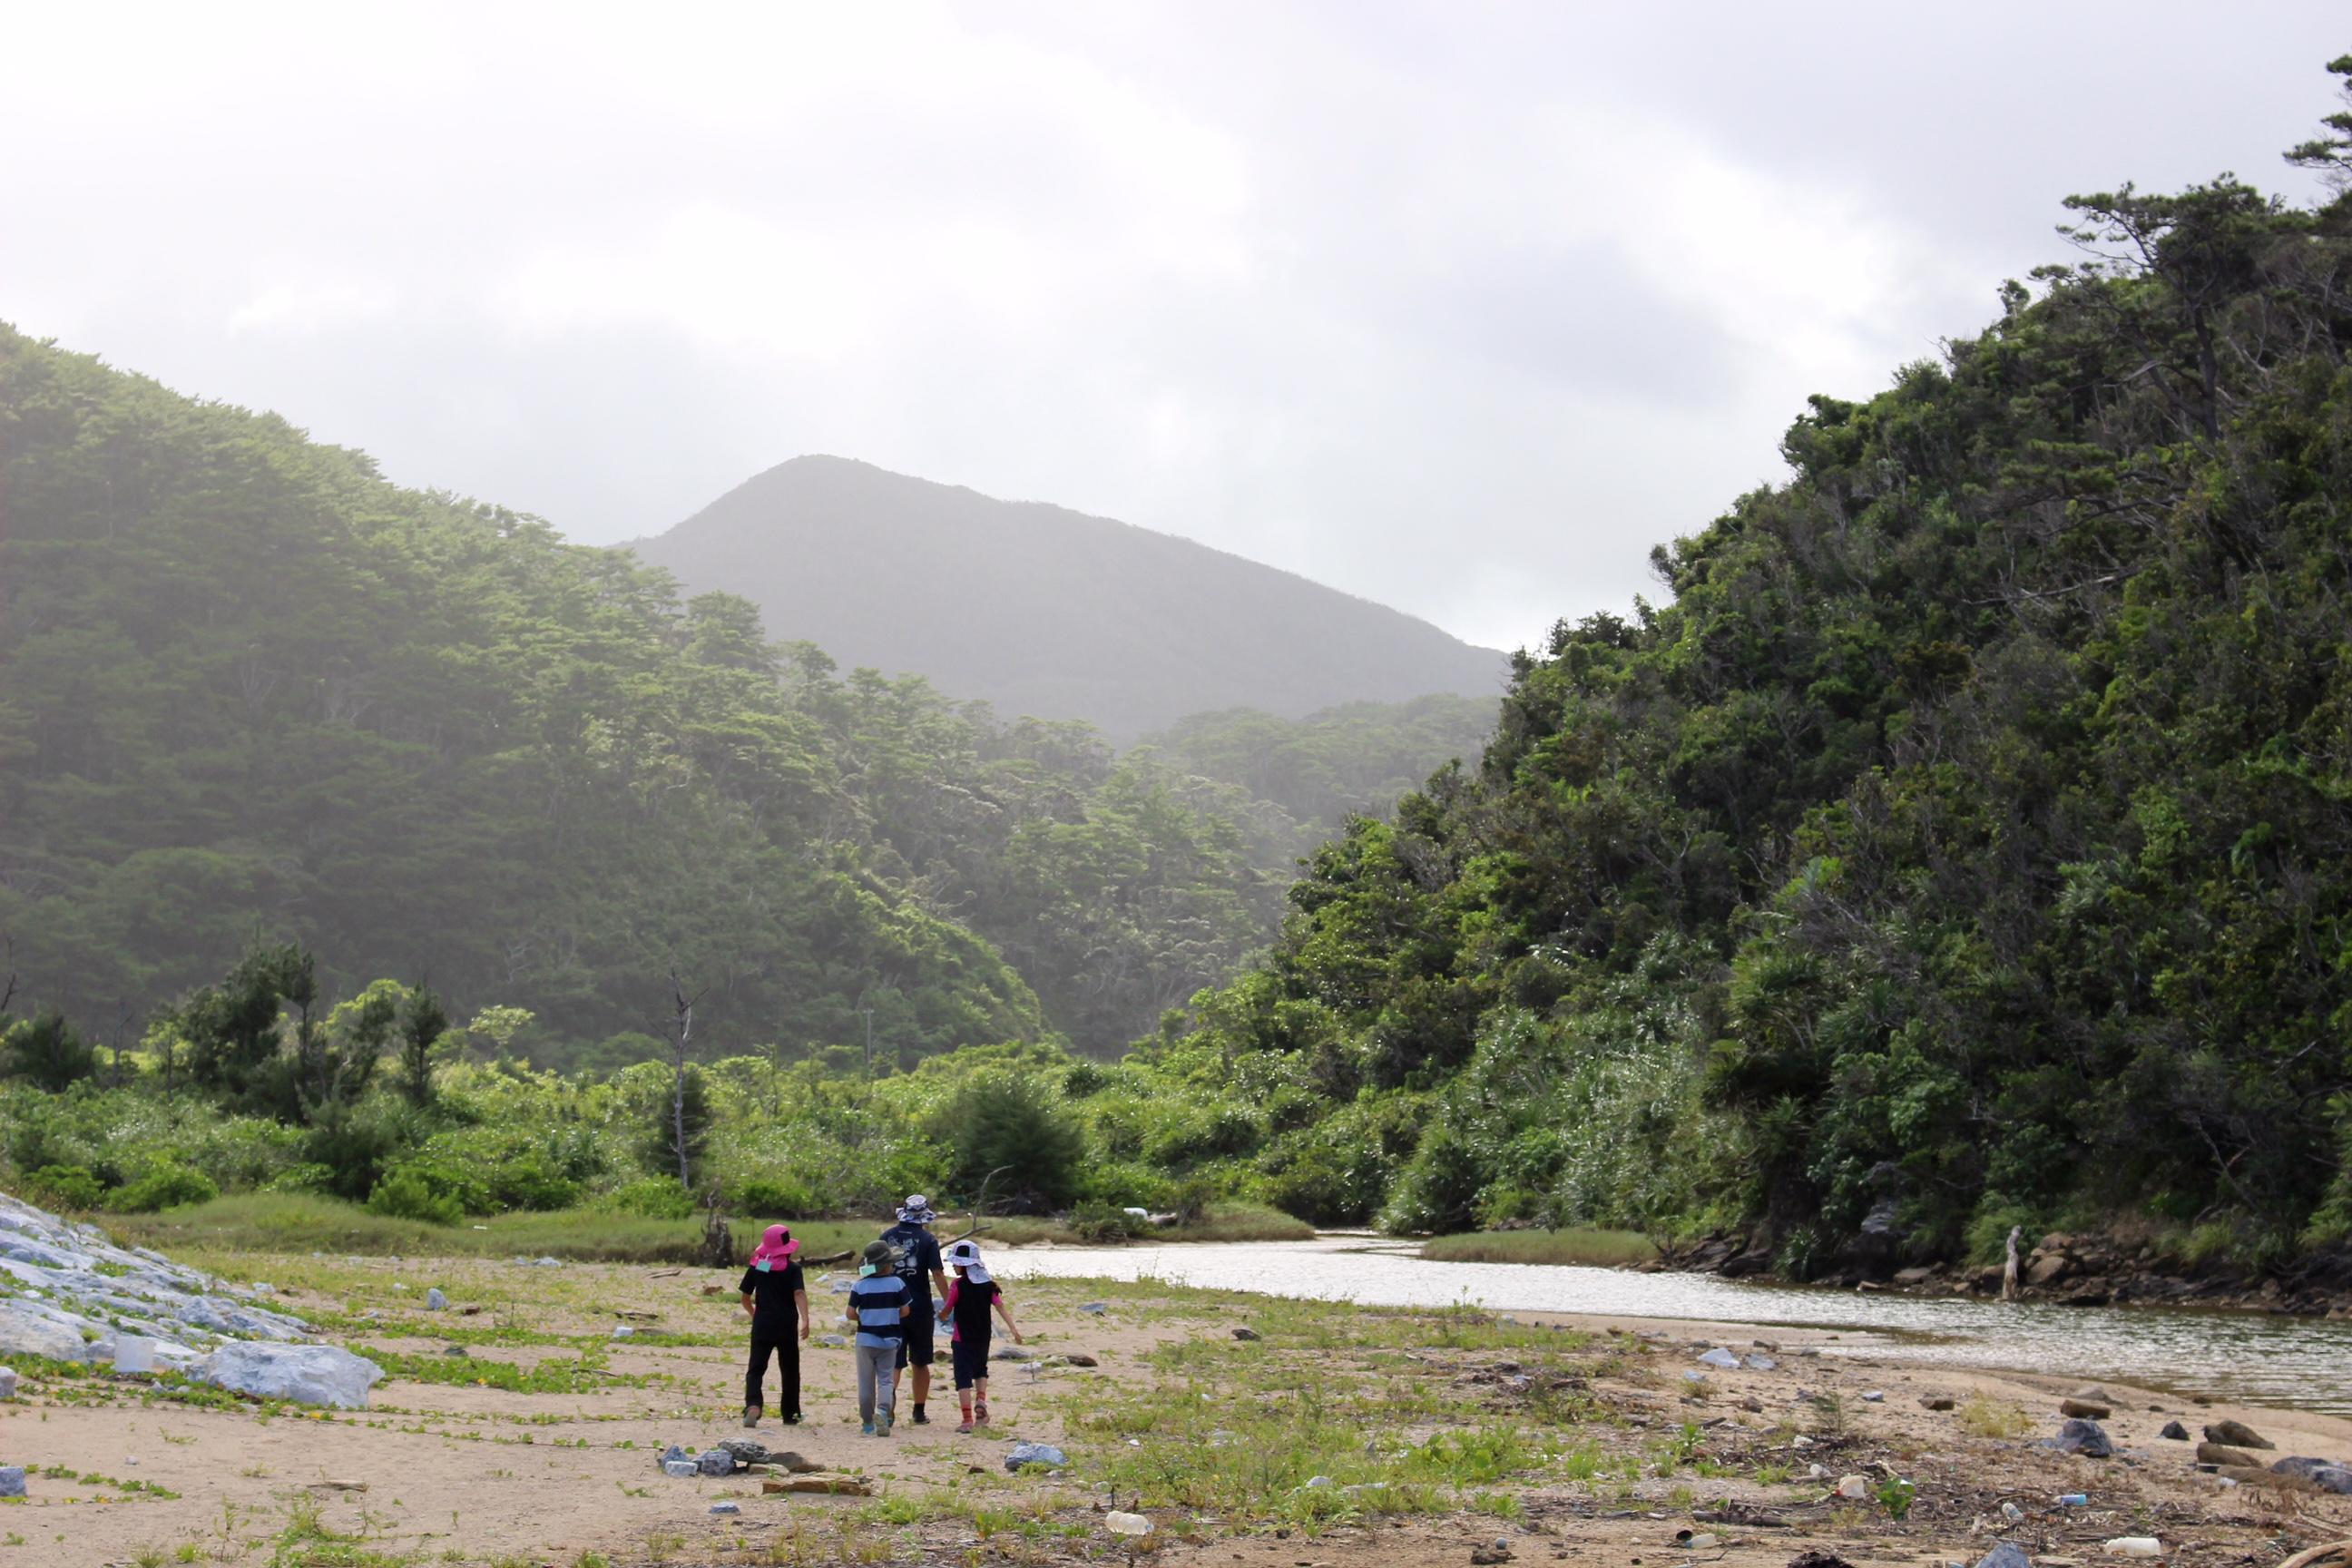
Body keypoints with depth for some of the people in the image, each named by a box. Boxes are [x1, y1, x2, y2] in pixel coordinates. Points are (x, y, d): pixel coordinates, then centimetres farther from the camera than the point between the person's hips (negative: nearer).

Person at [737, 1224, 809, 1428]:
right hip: (787, 1326, -1)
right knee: (789, 1371, 14)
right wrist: (805, 1320, -26)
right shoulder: (792, 1269, -4)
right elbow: (799, 1294, -18)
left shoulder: (756, 1267, 5)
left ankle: (752, 1405, -26)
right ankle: (789, 1414, 20)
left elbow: (745, 1298, 11)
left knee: (755, 1369, 0)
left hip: (762, 1325, 1)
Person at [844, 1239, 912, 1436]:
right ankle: (883, 1409, -21)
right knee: (886, 1379, 6)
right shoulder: (897, 1283, -6)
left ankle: (868, 1423, 16)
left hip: (865, 1339, 0)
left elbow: (849, 1313, -9)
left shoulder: (859, 1286, -6)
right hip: (889, 1340, 0)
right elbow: (905, 1310, -3)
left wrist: (863, 1318, 10)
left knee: (866, 1383, 10)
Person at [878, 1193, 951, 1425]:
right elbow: (938, 1275, -12)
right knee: (920, 1363, 13)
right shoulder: (928, 1240, -8)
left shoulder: (887, 1236, 3)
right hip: (920, 1308, -2)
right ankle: (919, 1413, 18)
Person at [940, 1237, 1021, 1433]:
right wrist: (1014, 1329, -6)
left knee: (963, 1378, -2)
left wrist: (942, 1316, 19)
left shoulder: (958, 1285, -13)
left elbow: (948, 1309, -4)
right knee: (981, 1370, 26)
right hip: (983, 1338, 5)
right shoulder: (988, 1284, 1)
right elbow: (1001, 1307, -4)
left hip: (961, 1338, -5)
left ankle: (967, 1419, -6)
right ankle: (981, 1399, 0)